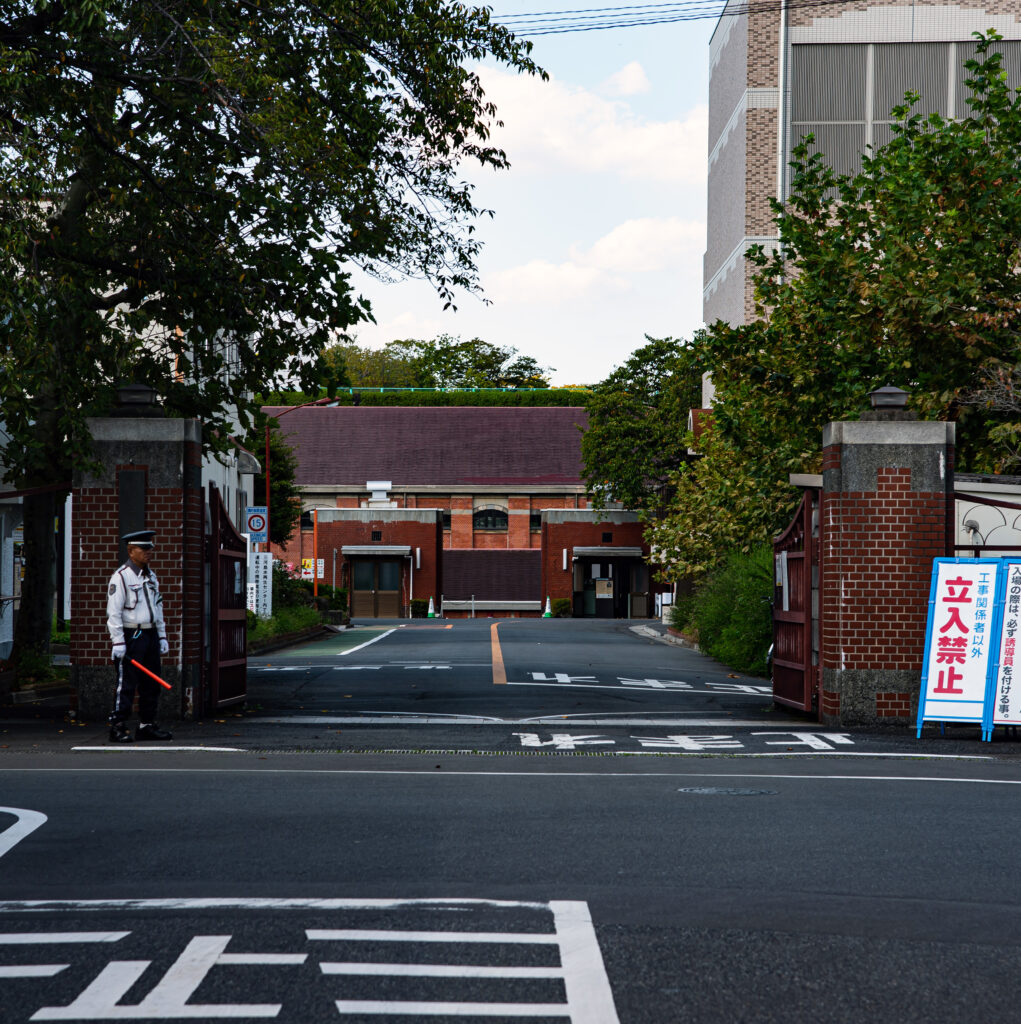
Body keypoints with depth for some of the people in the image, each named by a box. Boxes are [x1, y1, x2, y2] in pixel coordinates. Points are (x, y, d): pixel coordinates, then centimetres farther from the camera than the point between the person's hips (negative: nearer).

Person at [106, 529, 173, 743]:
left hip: (150, 635, 8)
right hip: (131, 636, -8)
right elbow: (113, 612, -13)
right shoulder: (120, 577, -9)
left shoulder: (151, 576, 16)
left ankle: (147, 725, 17)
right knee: (126, 685, -7)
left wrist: (162, 636, 18)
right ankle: (118, 727, -3)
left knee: (151, 684, 10)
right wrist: (118, 642, -17)